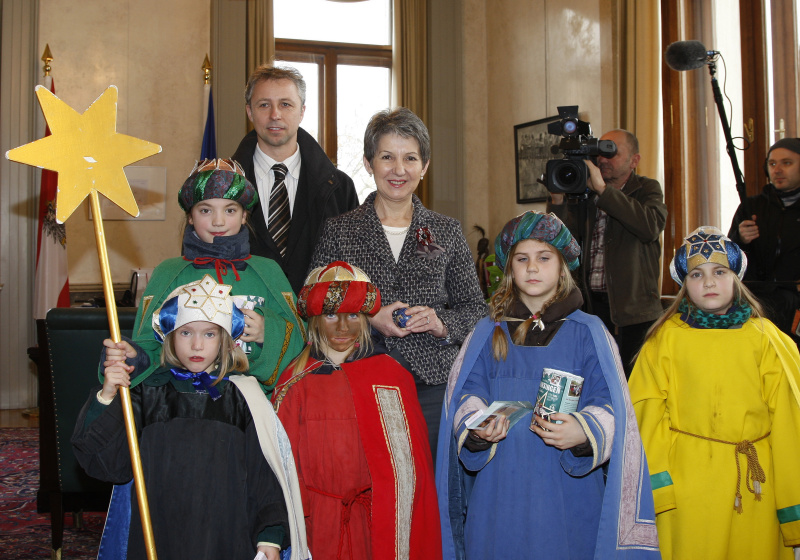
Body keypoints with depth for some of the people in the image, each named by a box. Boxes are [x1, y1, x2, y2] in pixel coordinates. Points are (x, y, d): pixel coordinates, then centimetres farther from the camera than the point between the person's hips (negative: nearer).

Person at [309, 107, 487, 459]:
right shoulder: (338, 231, 5)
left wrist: (441, 323, -8)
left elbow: (475, 308, 12)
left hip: (433, 385, 2)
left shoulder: (447, 232, 10)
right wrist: (369, 319, -13)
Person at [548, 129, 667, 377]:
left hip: (632, 305, -3)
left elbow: (651, 226, -19)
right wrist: (557, 199, -11)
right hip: (591, 303, 3)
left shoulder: (647, 189, 3)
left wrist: (602, 189, -20)